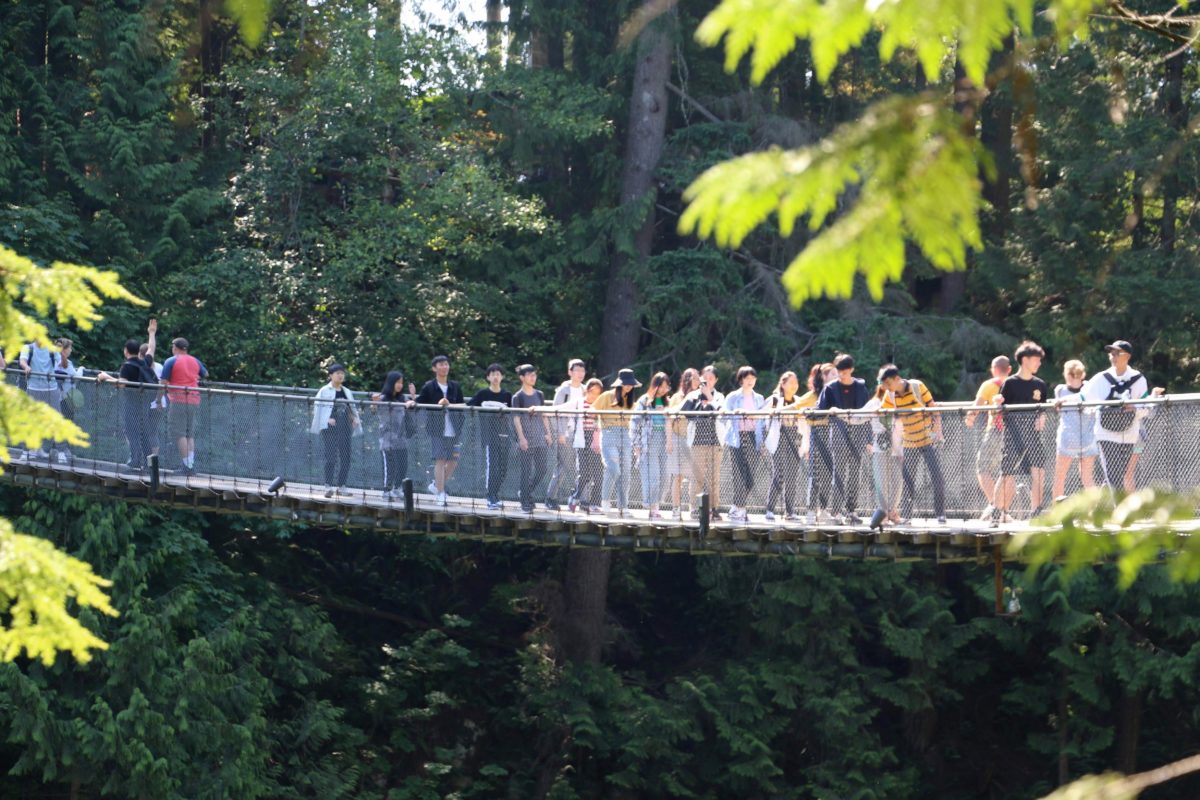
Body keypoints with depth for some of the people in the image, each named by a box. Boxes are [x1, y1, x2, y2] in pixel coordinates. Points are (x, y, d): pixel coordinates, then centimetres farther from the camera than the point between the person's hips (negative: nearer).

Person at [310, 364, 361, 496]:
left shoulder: (347, 392, 16)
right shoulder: (324, 391, 0)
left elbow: (353, 408, 22)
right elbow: (317, 407, -6)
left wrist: (355, 418, 3)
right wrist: (327, 419, -19)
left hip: (345, 428, 5)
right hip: (329, 429, -5)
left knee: (345, 457, 5)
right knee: (331, 457, -11)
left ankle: (341, 485, 14)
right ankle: (328, 486, -9)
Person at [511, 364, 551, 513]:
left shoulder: (539, 395, 13)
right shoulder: (518, 397, -2)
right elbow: (516, 418, -7)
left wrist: (548, 434, 10)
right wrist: (521, 437, -15)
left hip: (540, 439, 5)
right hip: (526, 441, -5)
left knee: (541, 469, 3)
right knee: (526, 471, -5)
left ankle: (524, 494, 21)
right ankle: (525, 502, 2)